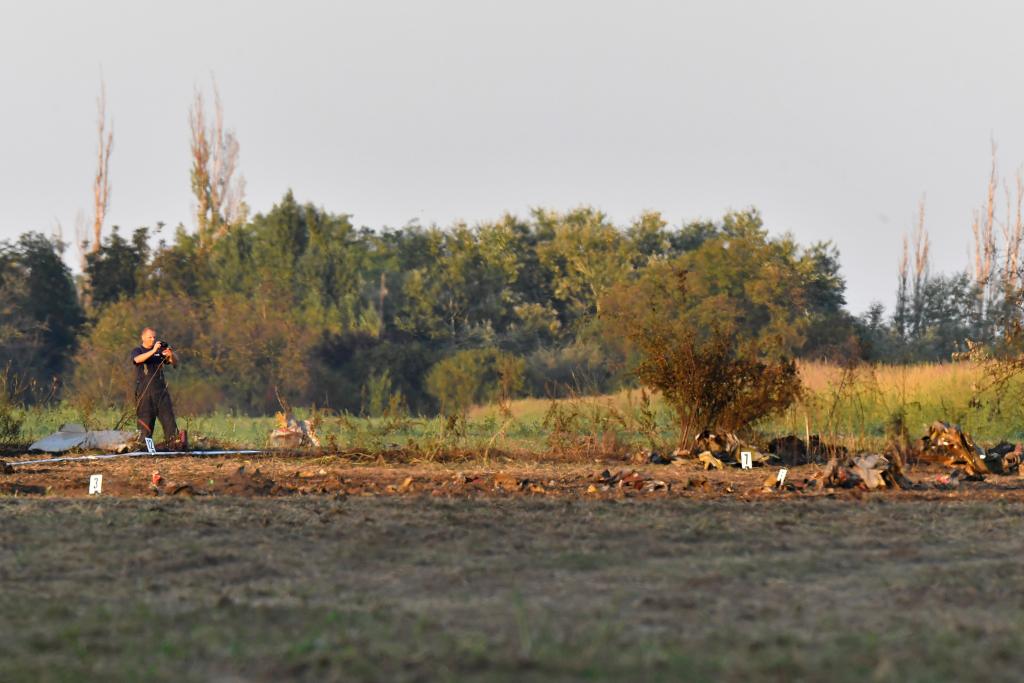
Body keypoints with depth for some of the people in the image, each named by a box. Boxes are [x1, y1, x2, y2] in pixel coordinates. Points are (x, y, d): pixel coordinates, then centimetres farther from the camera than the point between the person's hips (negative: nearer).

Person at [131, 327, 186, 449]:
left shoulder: (160, 351, 16)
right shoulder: (137, 351, 7)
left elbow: (175, 363, 8)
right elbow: (138, 359, -17)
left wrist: (171, 355, -14)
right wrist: (153, 351, -27)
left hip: (160, 390, 3)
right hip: (144, 392, -3)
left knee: (168, 416, -10)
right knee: (146, 420, -4)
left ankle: (174, 441, -21)